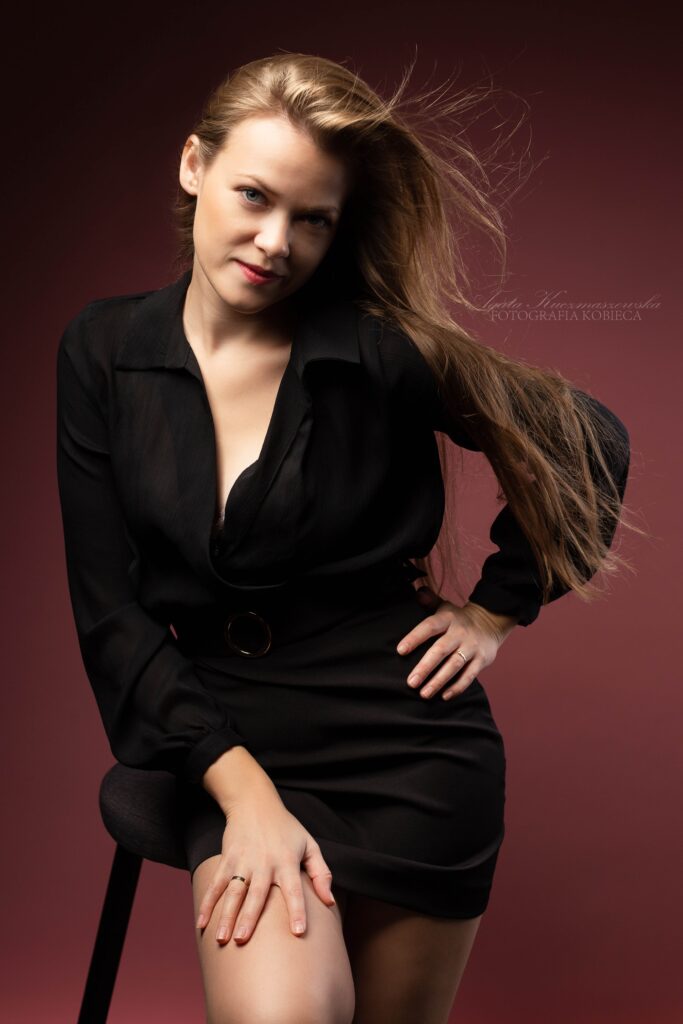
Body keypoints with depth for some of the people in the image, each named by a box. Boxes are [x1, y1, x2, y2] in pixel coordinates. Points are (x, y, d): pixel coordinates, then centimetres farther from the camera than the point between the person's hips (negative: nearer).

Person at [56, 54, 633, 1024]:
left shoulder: (385, 349, -10)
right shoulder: (104, 351, -2)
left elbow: (594, 445, 4)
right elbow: (110, 610, -5)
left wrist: (497, 610, 3)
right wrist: (242, 790, -15)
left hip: (406, 738, -1)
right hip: (230, 737, 1)